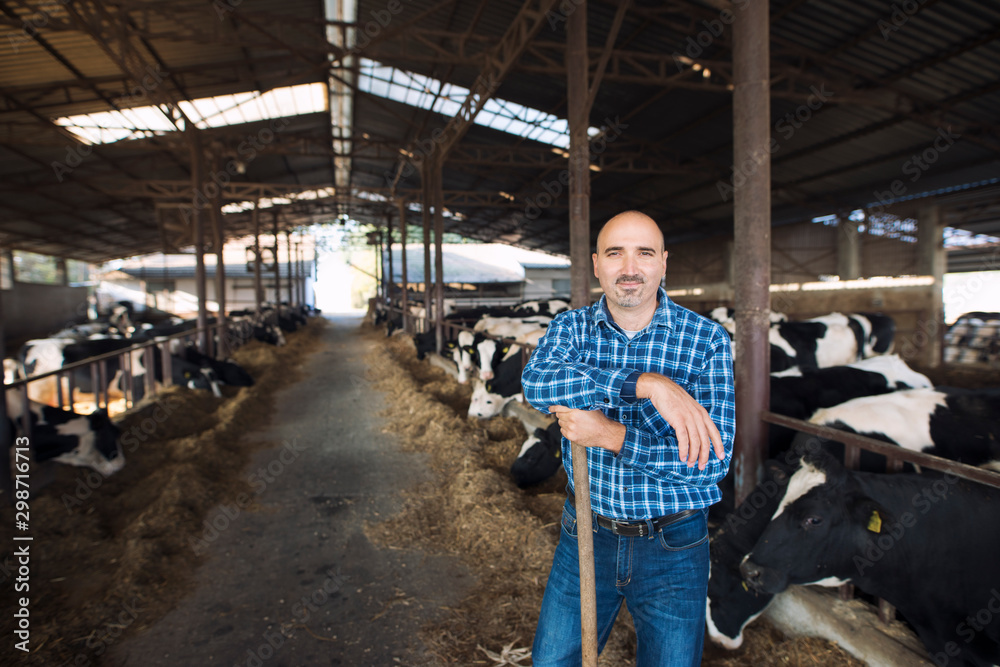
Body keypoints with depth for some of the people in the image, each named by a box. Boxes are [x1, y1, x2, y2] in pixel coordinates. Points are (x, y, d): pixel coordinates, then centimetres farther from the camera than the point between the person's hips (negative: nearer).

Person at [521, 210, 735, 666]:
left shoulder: (707, 340, -11)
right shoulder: (570, 328, -5)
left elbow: (712, 460, -18)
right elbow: (537, 383, -28)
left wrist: (610, 436, -24)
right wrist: (648, 384, -35)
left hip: (673, 547, -1)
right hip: (586, 533, 2)